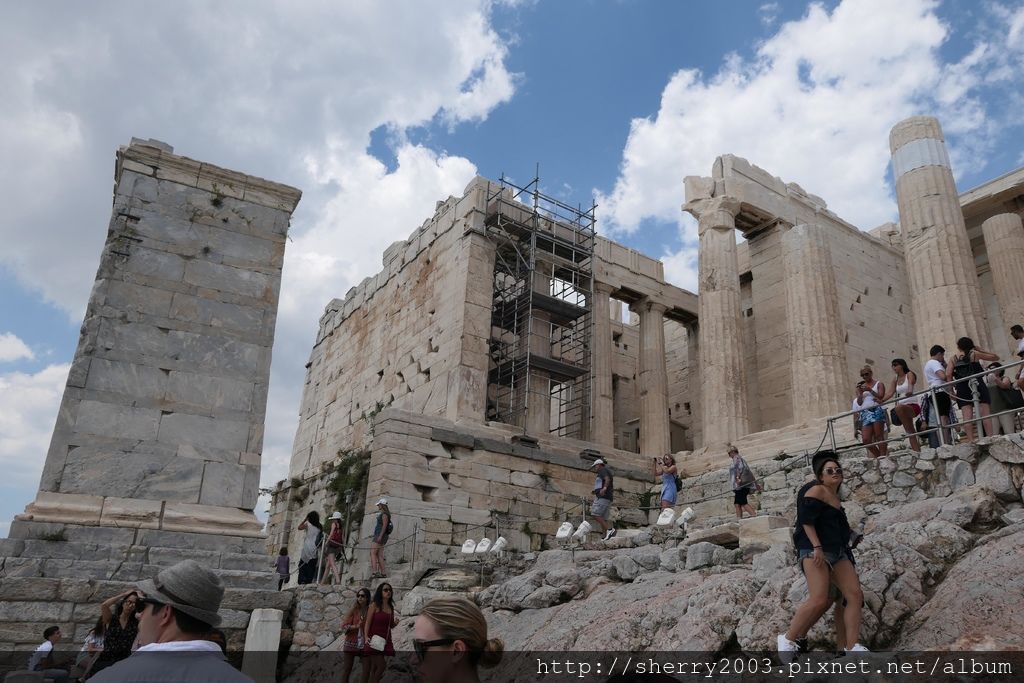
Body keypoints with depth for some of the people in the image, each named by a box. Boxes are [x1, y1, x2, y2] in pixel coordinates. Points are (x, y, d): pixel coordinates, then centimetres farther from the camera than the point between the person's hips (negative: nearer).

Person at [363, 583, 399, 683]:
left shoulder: (391, 608, 14)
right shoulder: (374, 605, -4)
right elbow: (367, 623, -8)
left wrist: (395, 624, 1)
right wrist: (366, 636, -22)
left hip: (385, 640, 6)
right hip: (374, 640, -6)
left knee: (373, 668, 6)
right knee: (381, 666, -14)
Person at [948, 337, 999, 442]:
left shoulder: (953, 359, 10)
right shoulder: (974, 354, 7)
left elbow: (947, 374, -3)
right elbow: (995, 357, 16)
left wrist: (953, 386, 8)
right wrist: (980, 349, 20)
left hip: (962, 389, 1)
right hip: (977, 385, -1)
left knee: (967, 416, -4)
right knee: (985, 414, -3)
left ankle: (970, 440, -10)